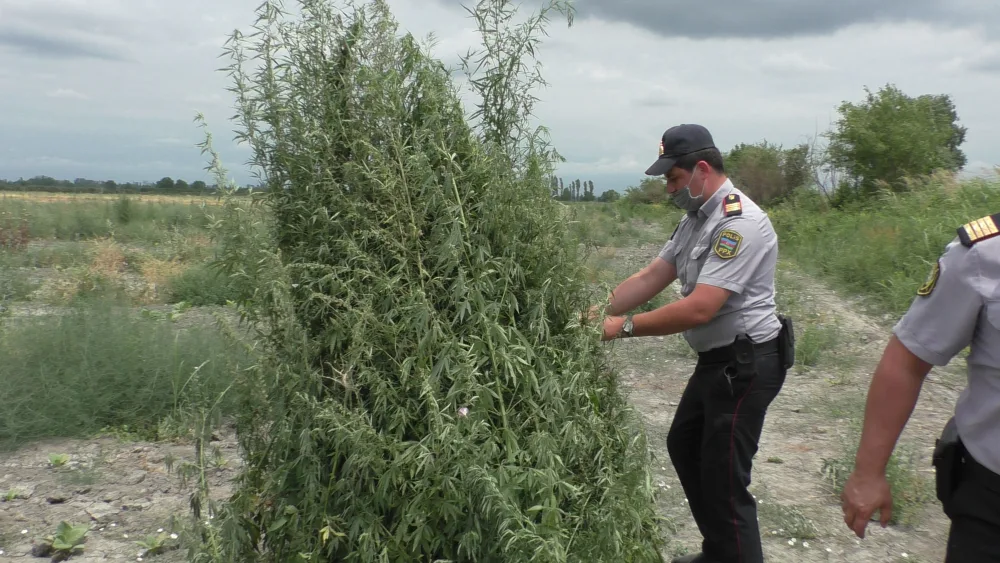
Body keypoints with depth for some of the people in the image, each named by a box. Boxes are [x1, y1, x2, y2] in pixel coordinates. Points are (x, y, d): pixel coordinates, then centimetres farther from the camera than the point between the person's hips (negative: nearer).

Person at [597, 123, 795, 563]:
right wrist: (599, 312, -4)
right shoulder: (696, 218, 9)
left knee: (724, 480, -4)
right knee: (684, 447, 23)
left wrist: (625, 327, -24)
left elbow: (699, 309, -29)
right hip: (717, 360, 11)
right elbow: (651, 277, 8)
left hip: (745, 365, -11)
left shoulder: (739, 223, -23)